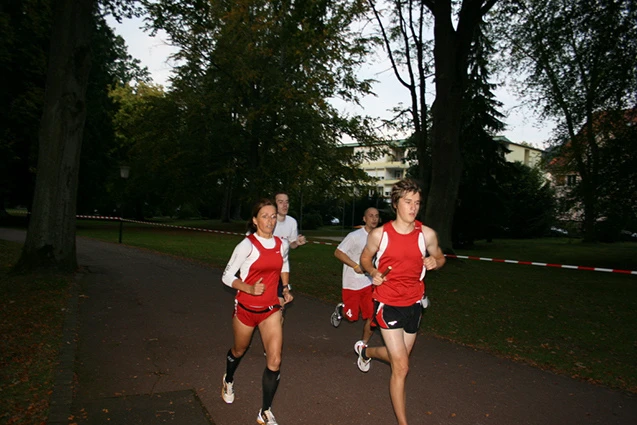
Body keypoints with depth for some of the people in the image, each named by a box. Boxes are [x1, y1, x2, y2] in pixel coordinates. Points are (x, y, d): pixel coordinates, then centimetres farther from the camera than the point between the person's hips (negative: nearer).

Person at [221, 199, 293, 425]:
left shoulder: (282, 244, -4)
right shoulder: (247, 245, -20)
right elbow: (227, 276, -16)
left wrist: (286, 288, 7)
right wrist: (250, 289, -29)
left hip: (271, 309, 3)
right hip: (246, 308, -3)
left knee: (275, 361, -7)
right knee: (239, 351, 22)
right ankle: (228, 380, 57)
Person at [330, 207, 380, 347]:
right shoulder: (355, 236, -15)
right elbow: (338, 252, -13)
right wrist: (356, 266, -19)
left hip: (369, 283, 4)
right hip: (352, 283, -4)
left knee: (372, 316, -1)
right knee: (352, 316, 6)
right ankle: (340, 309, 39)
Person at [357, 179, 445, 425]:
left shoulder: (427, 234, -7)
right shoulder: (379, 234, -11)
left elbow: (439, 258, 10)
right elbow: (365, 258, 5)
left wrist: (435, 262, -14)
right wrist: (373, 272, -16)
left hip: (413, 304, 4)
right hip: (387, 303, -4)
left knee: (398, 358, 21)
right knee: (401, 367, -7)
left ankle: (365, 351, 53)